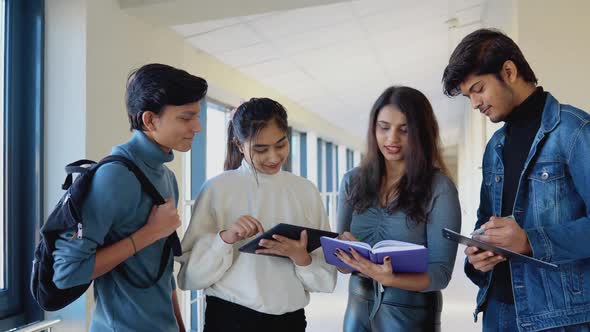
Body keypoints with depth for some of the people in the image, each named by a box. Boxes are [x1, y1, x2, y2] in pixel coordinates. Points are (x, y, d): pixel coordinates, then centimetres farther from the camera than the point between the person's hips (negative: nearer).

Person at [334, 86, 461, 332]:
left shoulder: (440, 188, -13)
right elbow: (342, 255, 3)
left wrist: (390, 279, -30)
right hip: (358, 308, 3)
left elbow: (440, 272, -13)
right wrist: (350, 254, -19)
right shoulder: (353, 181, -2)